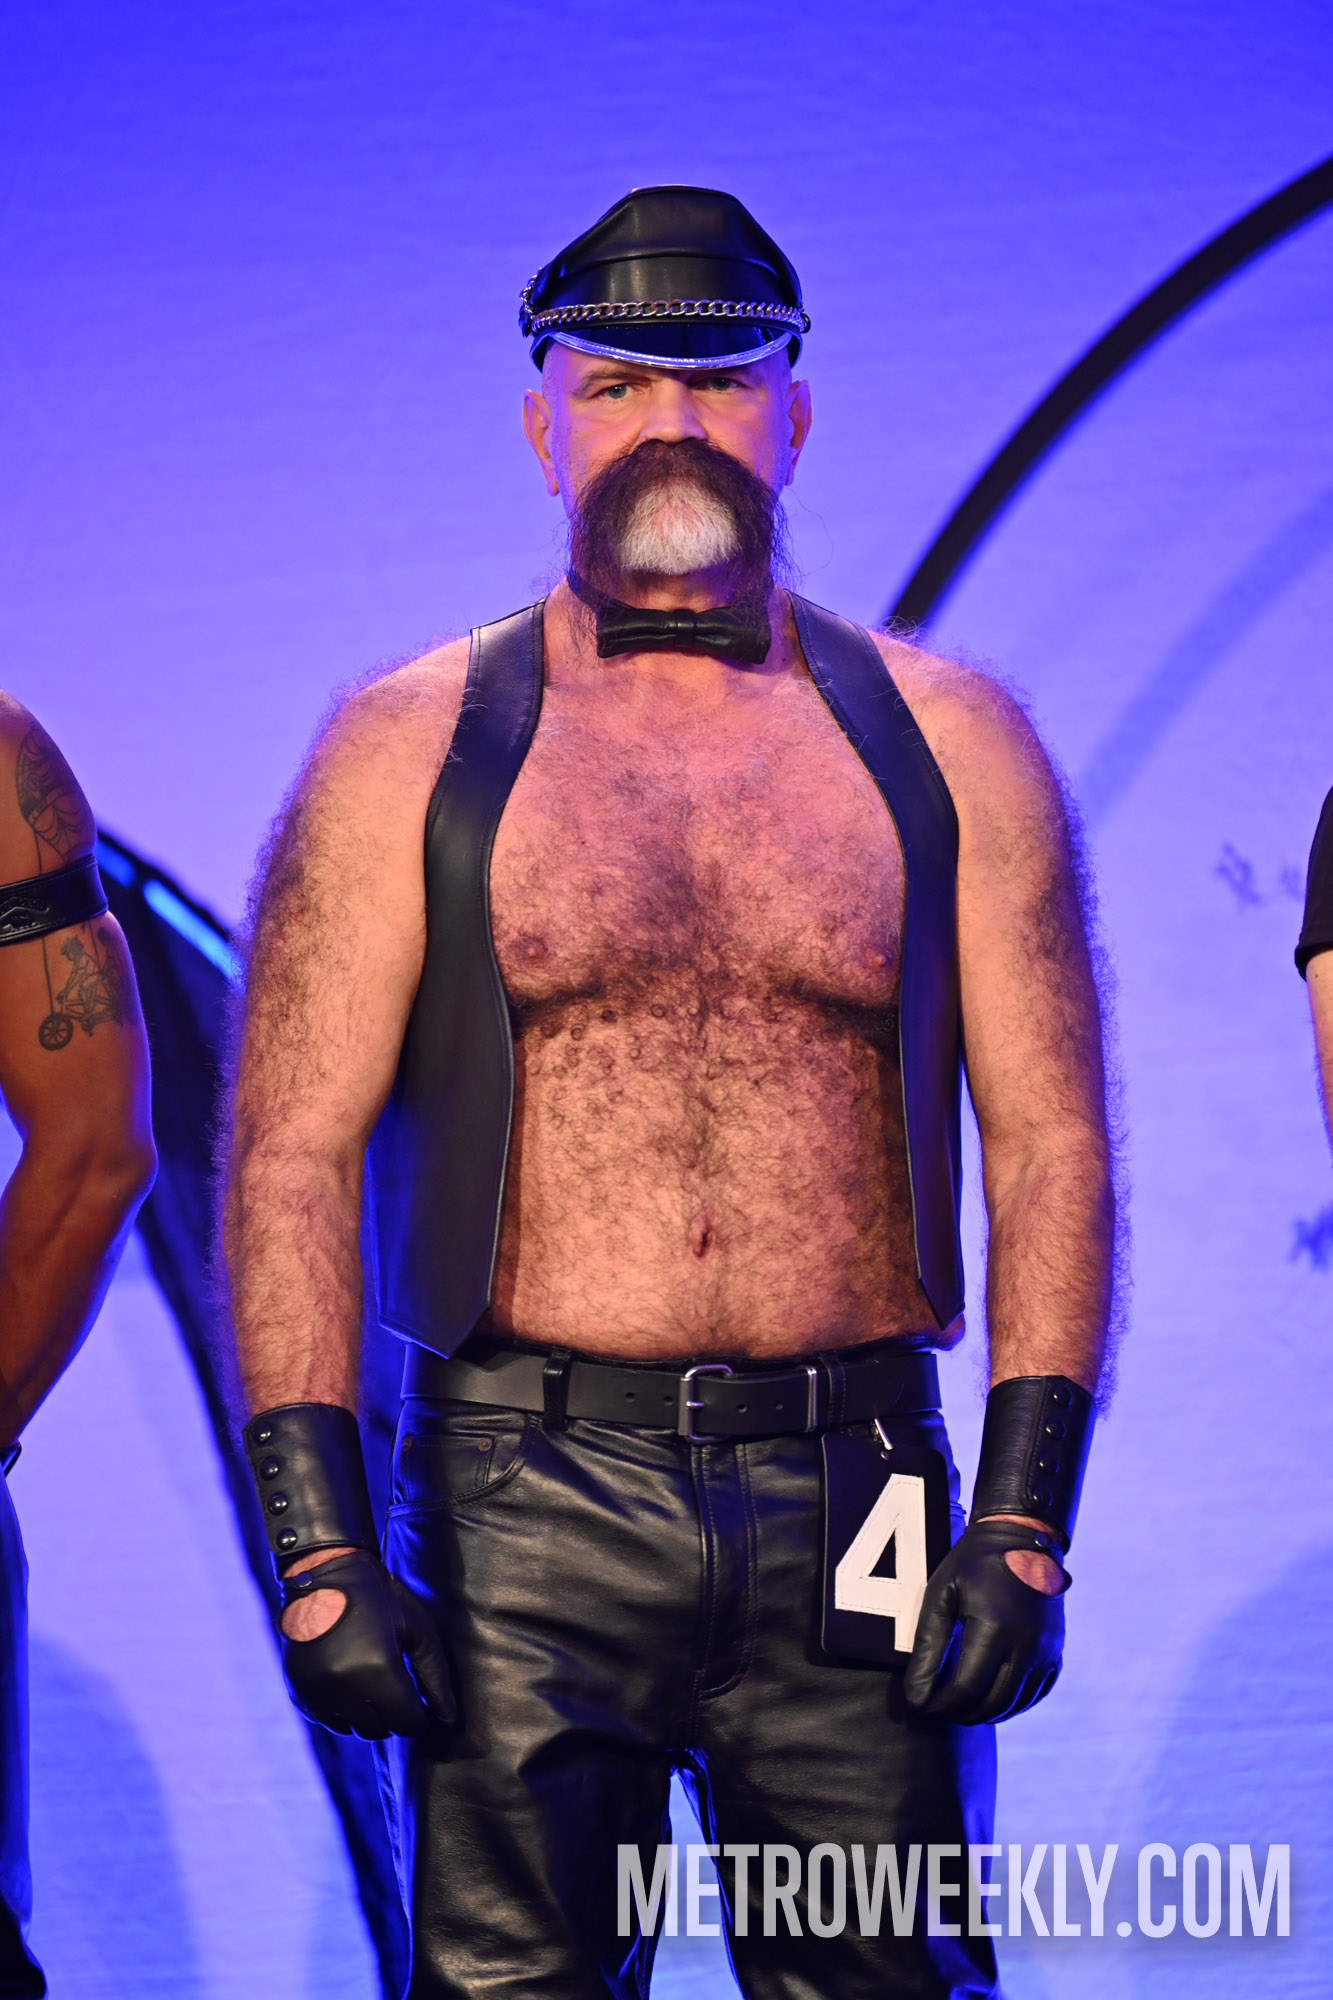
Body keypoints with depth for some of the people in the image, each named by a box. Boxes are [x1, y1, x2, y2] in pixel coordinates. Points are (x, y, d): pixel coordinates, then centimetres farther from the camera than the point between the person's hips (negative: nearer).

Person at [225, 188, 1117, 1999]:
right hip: (526, 1507, -1)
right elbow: (291, 1156, 1)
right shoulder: (409, 753, 6)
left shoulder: (948, 744, 10)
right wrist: (318, 1545, -9)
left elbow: (1050, 1143, 7)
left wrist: (1025, 1522, -3)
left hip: (852, 1510, 1)